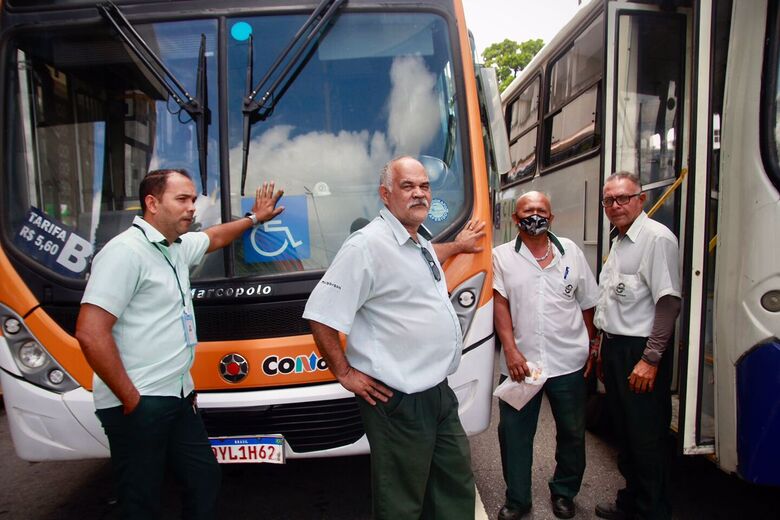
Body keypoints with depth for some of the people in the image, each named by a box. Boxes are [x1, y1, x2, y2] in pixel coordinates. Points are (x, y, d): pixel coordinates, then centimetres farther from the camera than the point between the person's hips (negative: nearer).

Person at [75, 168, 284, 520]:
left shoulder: (178, 247, 10)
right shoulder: (126, 251, -16)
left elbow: (214, 238, 34)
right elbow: (90, 333, -22)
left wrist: (253, 218, 43)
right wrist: (131, 399, -17)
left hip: (177, 398, 8)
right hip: (139, 406, -8)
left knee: (206, 478, 15)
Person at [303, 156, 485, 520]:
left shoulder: (420, 243, 11)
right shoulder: (368, 244, -19)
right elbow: (321, 314, -19)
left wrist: (458, 245, 37)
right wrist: (345, 373, -13)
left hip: (439, 392, 9)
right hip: (399, 401, -9)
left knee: (456, 489, 21)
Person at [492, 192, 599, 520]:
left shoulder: (571, 252, 6)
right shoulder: (502, 256, 1)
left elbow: (587, 305, 10)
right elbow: (500, 304, -5)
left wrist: (591, 349, 8)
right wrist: (511, 351, -13)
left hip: (569, 363, 2)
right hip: (520, 362, -1)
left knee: (572, 432, 14)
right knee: (514, 432, 6)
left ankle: (564, 493, 36)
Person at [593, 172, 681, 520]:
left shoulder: (657, 238, -14)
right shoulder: (619, 242, 15)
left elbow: (669, 303, -20)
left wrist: (650, 359, -22)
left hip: (640, 353, -9)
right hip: (614, 349, 9)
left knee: (647, 439, 1)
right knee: (624, 432, 18)